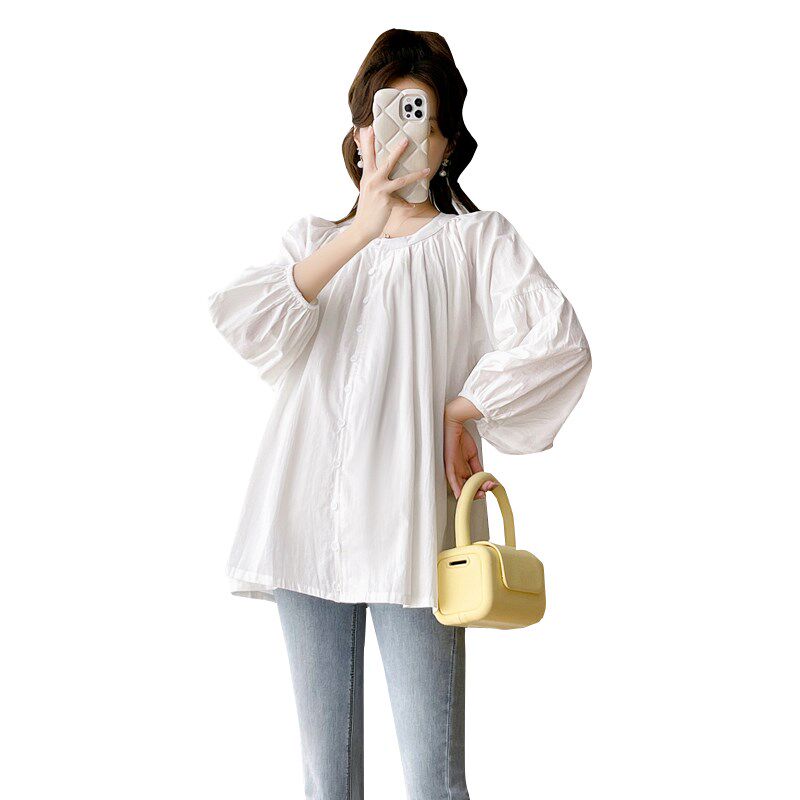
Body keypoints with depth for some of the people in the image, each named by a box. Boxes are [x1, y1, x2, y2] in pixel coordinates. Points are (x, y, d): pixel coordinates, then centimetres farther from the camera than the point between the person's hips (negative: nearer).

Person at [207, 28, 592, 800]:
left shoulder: (478, 238, 11)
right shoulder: (314, 239, 19)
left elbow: (559, 344, -5)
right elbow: (239, 319, -4)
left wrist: (461, 411, -5)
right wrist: (359, 233, -12)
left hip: (410, 525, -3)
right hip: (308, 522, 3)